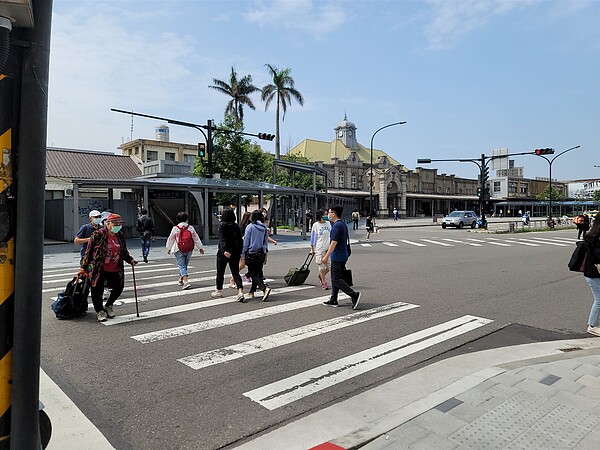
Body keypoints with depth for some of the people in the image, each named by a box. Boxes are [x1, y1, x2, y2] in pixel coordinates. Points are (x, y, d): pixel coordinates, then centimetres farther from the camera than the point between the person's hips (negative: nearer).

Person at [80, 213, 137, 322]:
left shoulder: (120, 236, 5)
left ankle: (108, 306, 35)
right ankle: (99, 311, 24)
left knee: (119, 287, 10)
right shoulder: (98, 235, -11)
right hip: (99, 270, -5)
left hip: (115, 270, 5)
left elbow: (124, 252, 18)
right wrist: (84, 267, -7)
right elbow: (89, 252, -8)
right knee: (97, 290, 2)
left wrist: (130, 260, 4)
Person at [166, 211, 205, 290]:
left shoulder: (175, 228, -7)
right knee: (184, 265, 19)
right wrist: (200, 248, 14)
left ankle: (186, 282, -18)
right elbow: (196, 238, 4)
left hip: (179, 250, -3)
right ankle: (181, 280, 34)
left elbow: (170, 239, 2)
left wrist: (168, 248, 18)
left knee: (181, 266, -3)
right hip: (189, 250, 3)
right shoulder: (190, 227, -1)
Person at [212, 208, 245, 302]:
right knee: (236, 273, 5)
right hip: (235, 253, 4)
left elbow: (222, 239, -22)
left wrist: (224, 250, -32)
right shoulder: (236, 226, 3)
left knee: (220, 273, 13)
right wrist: (239, 252, 9)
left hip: (224, 252, -4)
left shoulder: (222, 226, -9)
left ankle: (219, 291, 26)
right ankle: (240, 291, -11)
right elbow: (240, 241, 3)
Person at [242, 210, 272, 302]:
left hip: (251, 254, -5)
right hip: (261, 254, 6)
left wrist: (243, 254, -3)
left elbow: (246, 241, -8)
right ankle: (251, 292, 22)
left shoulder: (250, 226, -9)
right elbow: (266, 242, 10)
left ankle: (265, 288, -20)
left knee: (253, 273, -2)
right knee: (257, 272, 14)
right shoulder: (264, 228, 6)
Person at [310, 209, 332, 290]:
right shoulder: (315, 225, -5)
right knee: (321, 266, 0)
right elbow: (313, 237, 0)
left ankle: (321, 276, 31)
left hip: (328, 248, 4)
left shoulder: (328, 223, 7)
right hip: (319, 248, -4)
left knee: (329, 266, 3)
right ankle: (324, 283, 14)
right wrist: (312, 249, 0)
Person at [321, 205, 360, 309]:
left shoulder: (336, 226, -17)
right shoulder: (343, 224, 14)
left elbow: (334, 242, -23)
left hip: (337, 257, -10)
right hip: (343, 256, 10)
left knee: (336, 280, -7)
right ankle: (333, 300, 19)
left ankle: (354, 295, -12)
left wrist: (326, 256, -20)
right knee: (335, 278, 14)